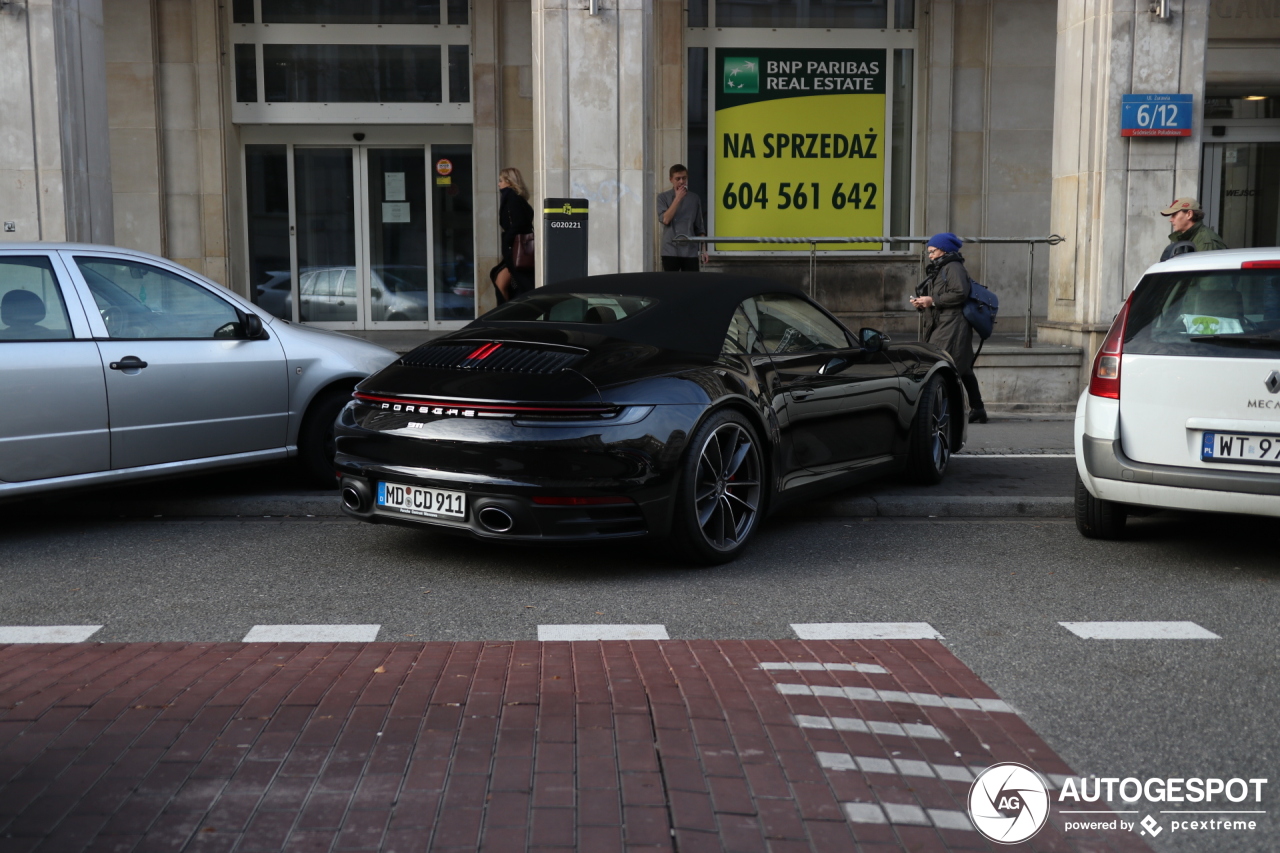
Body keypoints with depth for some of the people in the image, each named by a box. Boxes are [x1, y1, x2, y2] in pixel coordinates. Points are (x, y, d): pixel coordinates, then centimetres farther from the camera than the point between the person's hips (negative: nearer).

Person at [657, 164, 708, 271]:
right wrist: (678, 198, -9)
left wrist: (703, 249, 6)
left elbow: (700, 227, 12)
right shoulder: (663, 197, 5)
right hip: (671, 251, -1)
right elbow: (665, 219, -10)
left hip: (690, 251, 1)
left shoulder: (694, 198, 10)